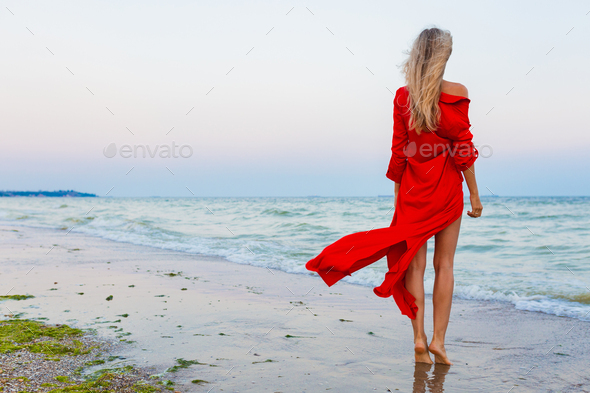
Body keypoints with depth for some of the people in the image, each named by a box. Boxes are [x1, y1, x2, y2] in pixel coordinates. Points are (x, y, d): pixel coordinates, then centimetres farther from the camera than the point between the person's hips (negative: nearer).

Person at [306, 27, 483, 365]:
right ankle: (438, 339, 6)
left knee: (414, 263, 6)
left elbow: (399, 150, 3)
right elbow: (464, 147, -8)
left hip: (413, 190, 2)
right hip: (447, 189, -1)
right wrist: (475, 195, -1)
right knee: (444, 265, 7)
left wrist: (398, 194, 10)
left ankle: (420, 337, 3)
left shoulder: (403, 96, 1)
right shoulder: (457, 93, -6)